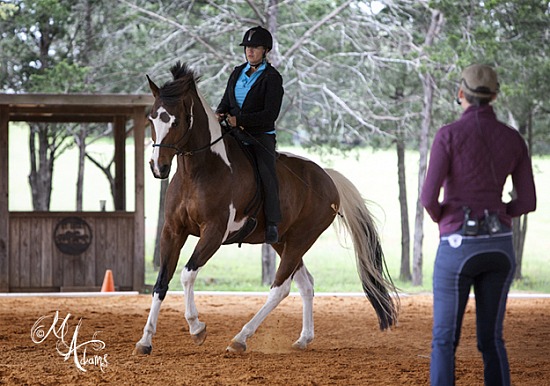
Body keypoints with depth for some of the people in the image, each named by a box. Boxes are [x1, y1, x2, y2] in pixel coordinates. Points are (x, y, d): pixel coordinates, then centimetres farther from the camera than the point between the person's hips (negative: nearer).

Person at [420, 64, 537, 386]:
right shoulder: (514, 139, 3)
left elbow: (429, 197, -15)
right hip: (499, 245, 4)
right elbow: (527, 202, 3)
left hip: (459, 248, -4)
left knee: (445, 341, 6)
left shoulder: (449, 135, -11)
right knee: (491, 338, 15)